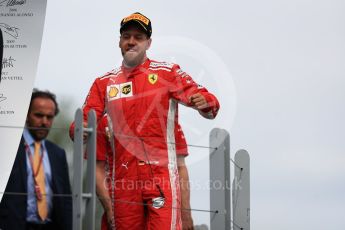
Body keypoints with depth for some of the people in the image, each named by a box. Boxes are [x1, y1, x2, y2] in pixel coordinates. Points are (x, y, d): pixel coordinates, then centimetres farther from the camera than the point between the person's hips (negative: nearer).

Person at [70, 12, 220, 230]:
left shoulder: (168, 72, 5)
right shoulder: (104, 83, 13)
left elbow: (206, 101, -2)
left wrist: (204, 103, -26)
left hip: (161, 174, -3)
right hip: (124, 178, 3)